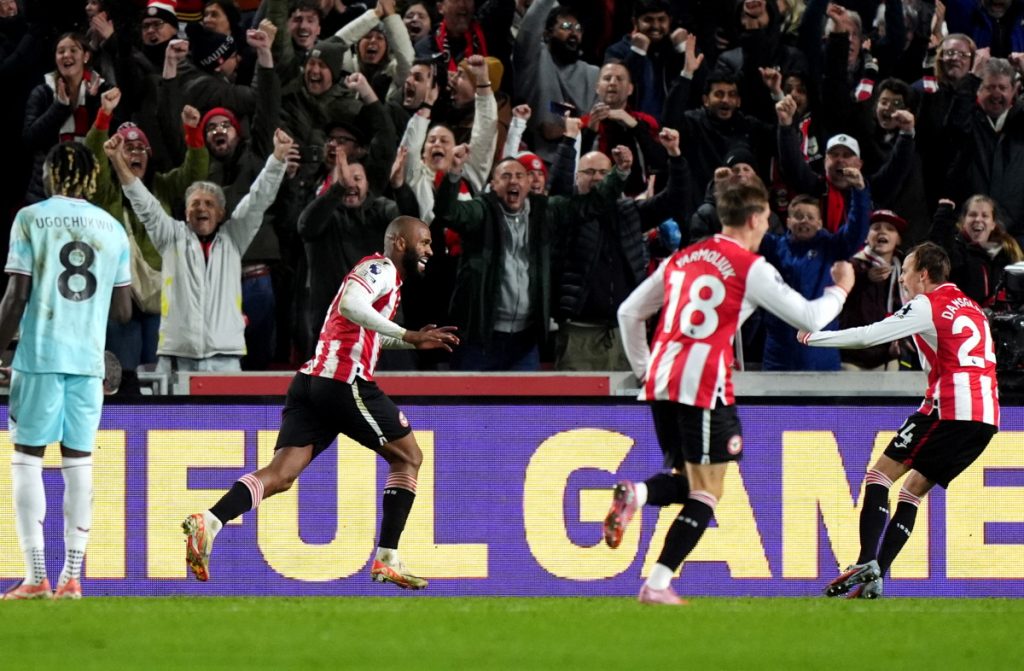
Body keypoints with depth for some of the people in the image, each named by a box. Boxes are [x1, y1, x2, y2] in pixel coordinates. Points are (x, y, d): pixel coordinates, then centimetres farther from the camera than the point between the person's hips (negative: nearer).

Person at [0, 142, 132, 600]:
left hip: (39, 356, -3)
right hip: (89, 359, 3)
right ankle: (72, 577, 0)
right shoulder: (112, 228, 9)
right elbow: (123, 310, 10)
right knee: (78, 462, 6)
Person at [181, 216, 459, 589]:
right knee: (408, 457, 9)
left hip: (312, 380, 9)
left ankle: (209, 522, -27)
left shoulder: (381, 273, 28)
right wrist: (406, 336, -22)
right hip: (345, 381, -9)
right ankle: (387, 561, 6)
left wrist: (414, 342, 34)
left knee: (281, 475, -5)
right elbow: (351, 306, -24)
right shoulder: (382, 269, -3)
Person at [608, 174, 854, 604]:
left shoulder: (681, 259, 16)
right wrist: (840, 290, 20)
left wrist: (643, 370, 28)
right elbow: (809, 318, 1)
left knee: (688, 479, 21)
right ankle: (657, 585, -8)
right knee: (706, 492, 2)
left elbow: (629, 312, 21)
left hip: (660, 382, 6)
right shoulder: (750, 267, -2)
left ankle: (635, 495, -11)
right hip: (704, 388, -6)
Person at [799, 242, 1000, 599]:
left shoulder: (926, 306, 0)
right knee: (914, 489, 14)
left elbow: (867, 336, 1)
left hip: (950, 408, -7)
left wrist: (814, 338, 12)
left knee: (880, 474, 0)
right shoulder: (971, 308, 23)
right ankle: (876, 576, 6)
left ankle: (867, 563, -16)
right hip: (987, 414, 7)